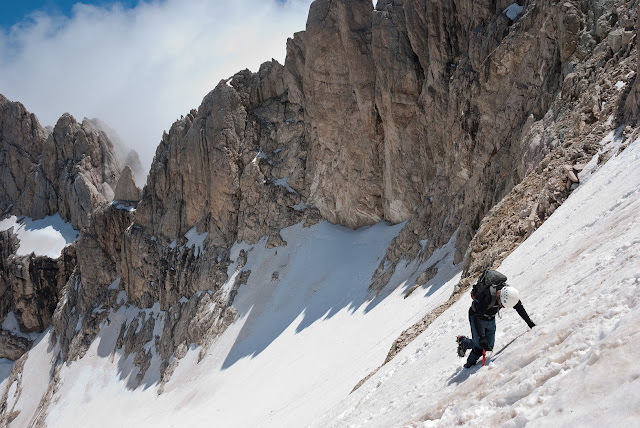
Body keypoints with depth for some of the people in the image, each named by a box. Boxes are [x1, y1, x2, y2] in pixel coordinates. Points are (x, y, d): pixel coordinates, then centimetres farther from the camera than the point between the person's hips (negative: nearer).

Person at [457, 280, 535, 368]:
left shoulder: (511, 293, -23)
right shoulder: (487, 296, -40)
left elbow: (520, 308, -4)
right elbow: (477, 317, -40)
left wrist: (530, 323, 1)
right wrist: (481, 337, -48)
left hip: (491, 319, 5)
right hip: (477, 317, -5)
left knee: (489, 347, -1)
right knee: (479, 345, -12)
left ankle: (469, 365, 18)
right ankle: (463, 341, 19)